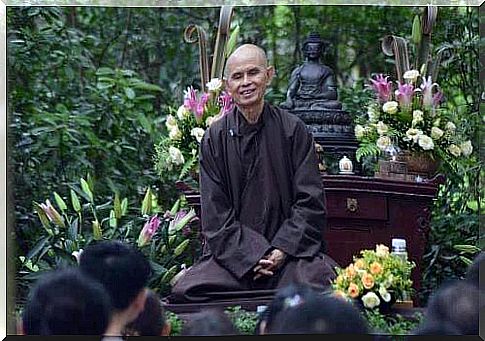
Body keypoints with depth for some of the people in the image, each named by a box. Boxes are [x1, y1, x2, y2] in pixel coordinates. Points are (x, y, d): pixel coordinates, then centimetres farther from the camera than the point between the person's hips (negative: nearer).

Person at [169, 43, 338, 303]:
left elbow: (310, 201, 3)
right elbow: (215, 214, 2)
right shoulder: (214, 138, 6)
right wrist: (251, 256, -12)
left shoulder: (293, 130, 4)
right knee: (184, 293, -24)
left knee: (320, 286, -33)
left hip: (289, 250, -1)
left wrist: (281, 250, -10)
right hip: (231, 251, 1)